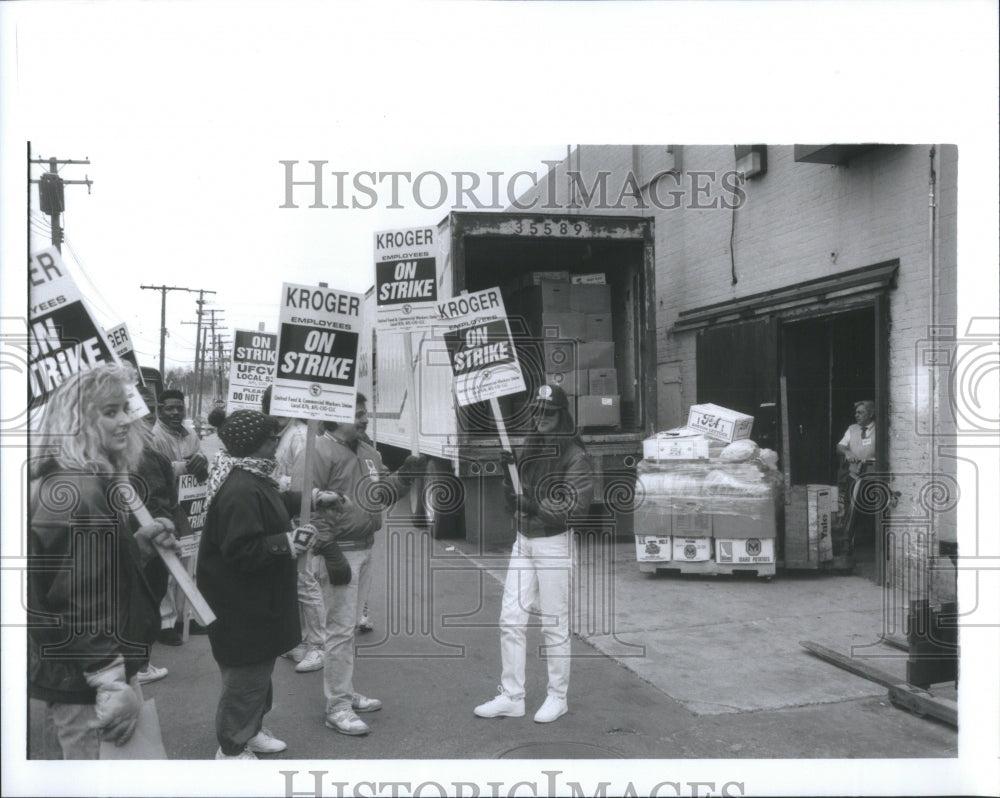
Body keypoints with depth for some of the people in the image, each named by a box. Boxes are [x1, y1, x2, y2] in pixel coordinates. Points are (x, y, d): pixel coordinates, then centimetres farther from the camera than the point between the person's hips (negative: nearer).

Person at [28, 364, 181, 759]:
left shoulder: (93, 484, 11)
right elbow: (76, 601, -26)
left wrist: (140, 542, 3)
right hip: (86, 681, -10)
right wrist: (113, 682, -26)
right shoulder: (74, 494, -21)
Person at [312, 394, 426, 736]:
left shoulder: (369, 453, 13)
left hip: (365, 549, 9)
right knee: (341, 628, -5)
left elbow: (383, 493, 15)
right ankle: (337, 708, 4)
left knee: (349, 625, 18)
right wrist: (328, 548, -21)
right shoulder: (320, 451, -14)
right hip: (341, 551, -9)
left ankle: (346, 693, 30)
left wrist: (405, 476, -3)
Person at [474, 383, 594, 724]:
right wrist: (508, 470, -6)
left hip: (554, 542, -6)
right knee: (510, 619, 6)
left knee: (554, 625, 4)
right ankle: (511, 697, 17)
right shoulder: (528, 447, 11)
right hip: (523, 540, 6)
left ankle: (557, 697, 20)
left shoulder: (574, 456, -9)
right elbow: (515, 500, 13)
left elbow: (577, 504, -19)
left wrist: (538, 506, -25)